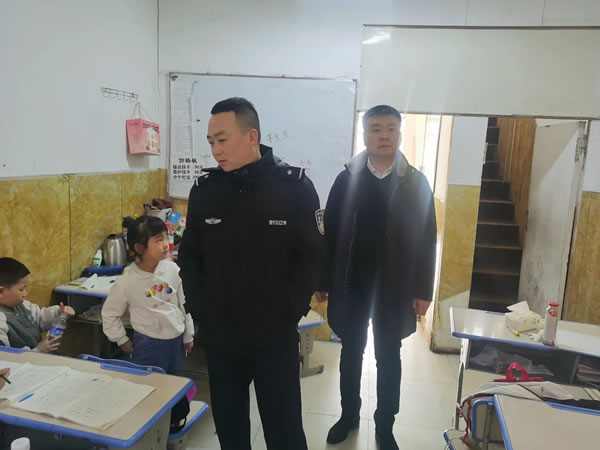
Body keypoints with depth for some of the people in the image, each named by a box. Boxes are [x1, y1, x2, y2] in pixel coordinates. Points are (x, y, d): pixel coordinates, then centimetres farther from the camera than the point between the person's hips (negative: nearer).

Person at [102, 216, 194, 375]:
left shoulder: (172, 269, -8)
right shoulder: (128, 281, -17)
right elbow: (109, 313, -2)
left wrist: (188, 336, 9)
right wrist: (122, 340, 2)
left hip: (176, 339, 4)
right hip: (148, 344, -4)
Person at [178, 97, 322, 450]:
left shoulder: (295, 186, -10)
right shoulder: (204, 188, -1)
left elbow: (312, 257, -6)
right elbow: (189, 256, 8)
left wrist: (289, 312, -11)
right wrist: (201, 308, -1)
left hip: (275, 337, -3)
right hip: (219, 337, 3)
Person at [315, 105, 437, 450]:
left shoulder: (416, 183, -4)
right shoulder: (347, 179, -3)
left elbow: (427, 240, -3)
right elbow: (330, 234, -1)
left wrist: (423, 291, -5)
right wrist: (324, 281, -1)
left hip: (395, 288, 0)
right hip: (351, 284, 1)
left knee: (389, 359, 14)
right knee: (351, 354, 16)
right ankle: (349, 415, 36)